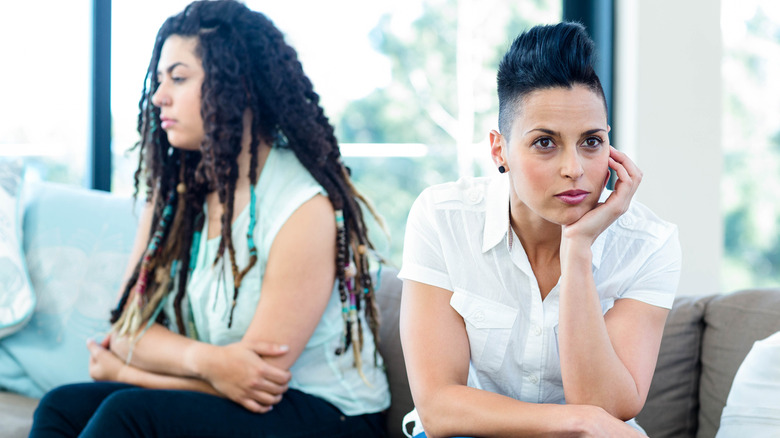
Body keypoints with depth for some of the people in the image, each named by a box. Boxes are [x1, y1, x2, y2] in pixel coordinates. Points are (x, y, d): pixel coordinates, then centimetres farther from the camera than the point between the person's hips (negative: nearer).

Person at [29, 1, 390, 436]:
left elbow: (257, 379, -17)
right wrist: (205, 359, -21)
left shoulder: (305, 208, -17)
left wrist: (124, 371, -6)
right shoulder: (172, 190, 6)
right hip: (217, 396, 6)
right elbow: (126, 330, 0)